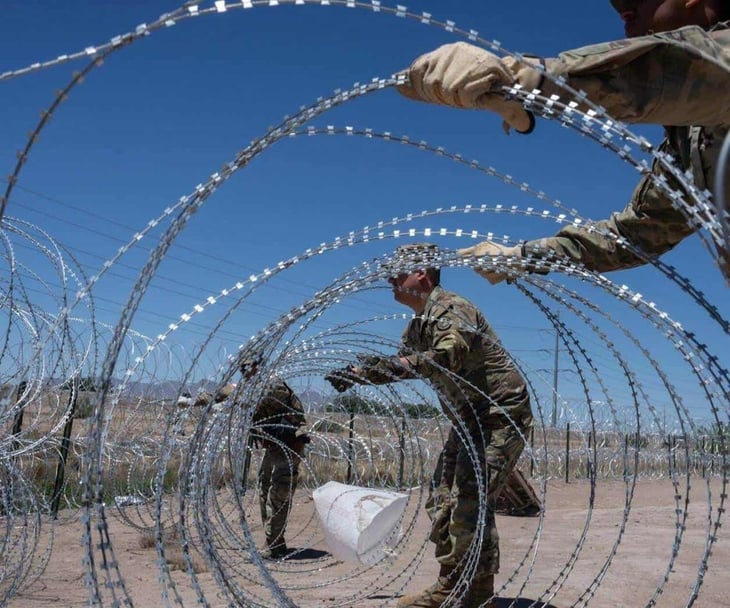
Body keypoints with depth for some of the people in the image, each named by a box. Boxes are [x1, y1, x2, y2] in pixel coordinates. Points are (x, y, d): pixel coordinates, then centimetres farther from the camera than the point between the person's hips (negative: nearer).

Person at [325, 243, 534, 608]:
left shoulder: (452, 309, -18)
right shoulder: (419, 324, 12)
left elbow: (448, 357, -35)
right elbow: (402, 365, 21)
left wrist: (397, 364, -45)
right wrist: (356, 373, 10)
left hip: (501, 411, -10)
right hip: (469, 417, 10)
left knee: (470, 496, -17)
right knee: (443, 497, 10)